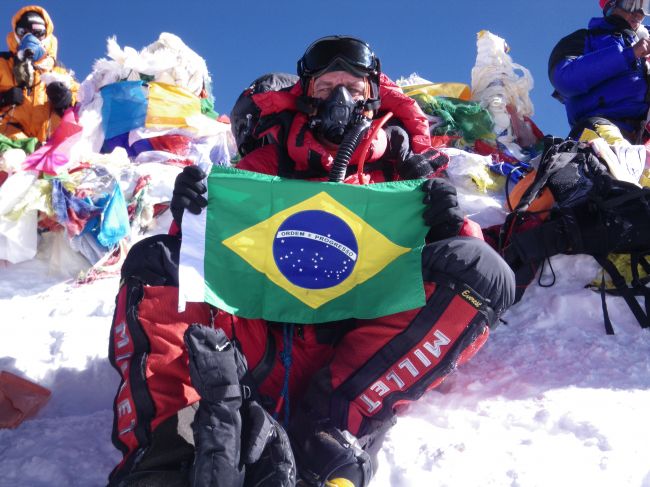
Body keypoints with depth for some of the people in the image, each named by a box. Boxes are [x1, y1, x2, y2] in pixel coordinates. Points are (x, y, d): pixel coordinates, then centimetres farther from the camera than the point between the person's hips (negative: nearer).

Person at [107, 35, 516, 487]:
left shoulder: (404, 170, 19)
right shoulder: (271, 161, 20)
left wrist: (450, 227, -11)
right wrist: (194, 216, -6)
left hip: (364, 355, -1)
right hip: (265, 348, 1)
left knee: (480, 269, -22)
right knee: (153, 259, -13)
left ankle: (329, 438, -36)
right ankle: (170, 448, -37)